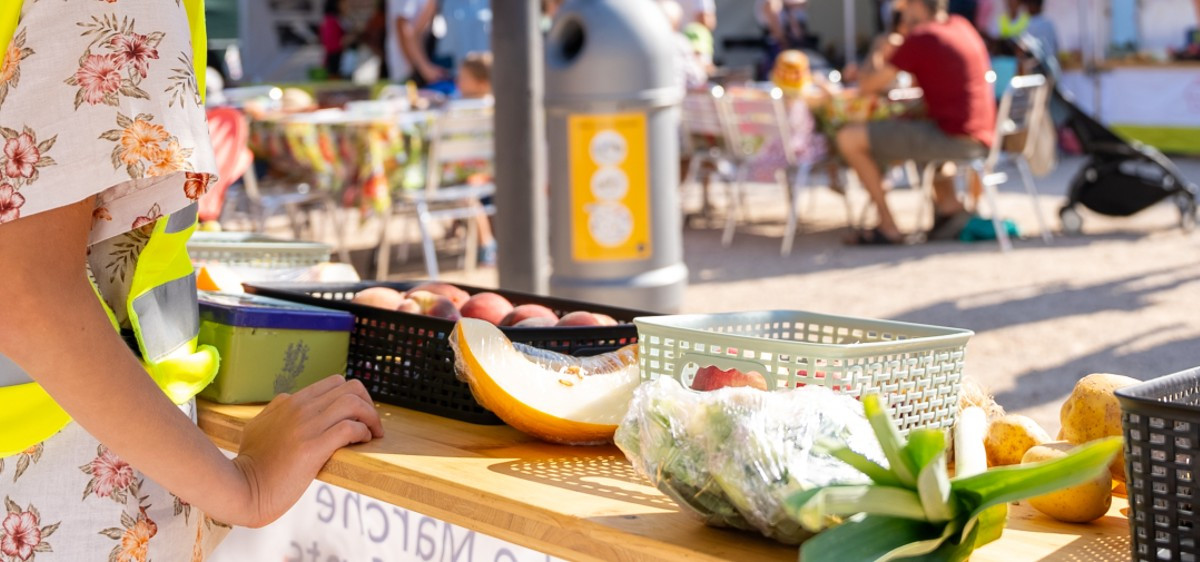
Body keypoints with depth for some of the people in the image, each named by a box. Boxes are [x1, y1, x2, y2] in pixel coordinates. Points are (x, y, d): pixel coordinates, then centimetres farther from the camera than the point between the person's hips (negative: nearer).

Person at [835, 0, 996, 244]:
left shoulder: (918, 39, -10)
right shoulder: (963, 27, 13)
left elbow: (866, 87, -5)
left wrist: (879, 55, 14)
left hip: (952, 137, -9)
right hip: (981, 139, 9)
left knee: (850, 138, -8)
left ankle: (888, 226, -2)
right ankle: (949, 205, 26)